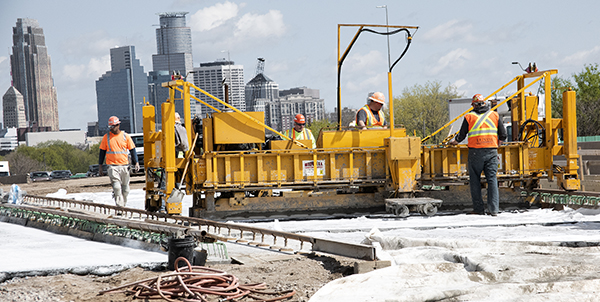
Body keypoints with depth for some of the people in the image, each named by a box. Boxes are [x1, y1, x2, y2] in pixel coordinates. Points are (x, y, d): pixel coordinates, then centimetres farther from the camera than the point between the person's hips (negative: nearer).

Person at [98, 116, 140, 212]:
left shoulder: (125, 136, 5)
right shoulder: (106, 137, 4)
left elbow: (132, 150, 9)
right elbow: (102, 152, 10)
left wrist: (136, 163, -1)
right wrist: (100, 166, 8)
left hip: (124, 166, 2)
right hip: (112, 166, -2)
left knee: (125, 189, 9)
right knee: (117, 187, -18)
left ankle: (123, 206, 24)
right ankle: (119, 207, -21)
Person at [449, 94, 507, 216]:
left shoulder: (469, 117, 4)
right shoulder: (495, 115, 10)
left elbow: (461, 135, 8)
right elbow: (503, 135, 11)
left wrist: (454, 141, 28)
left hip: (475, 151, -2)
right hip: (492, 151, 2)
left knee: (475, 180, 6)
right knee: (492, 179, 3)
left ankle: (478, 209, 3)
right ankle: (494, 209, -2)